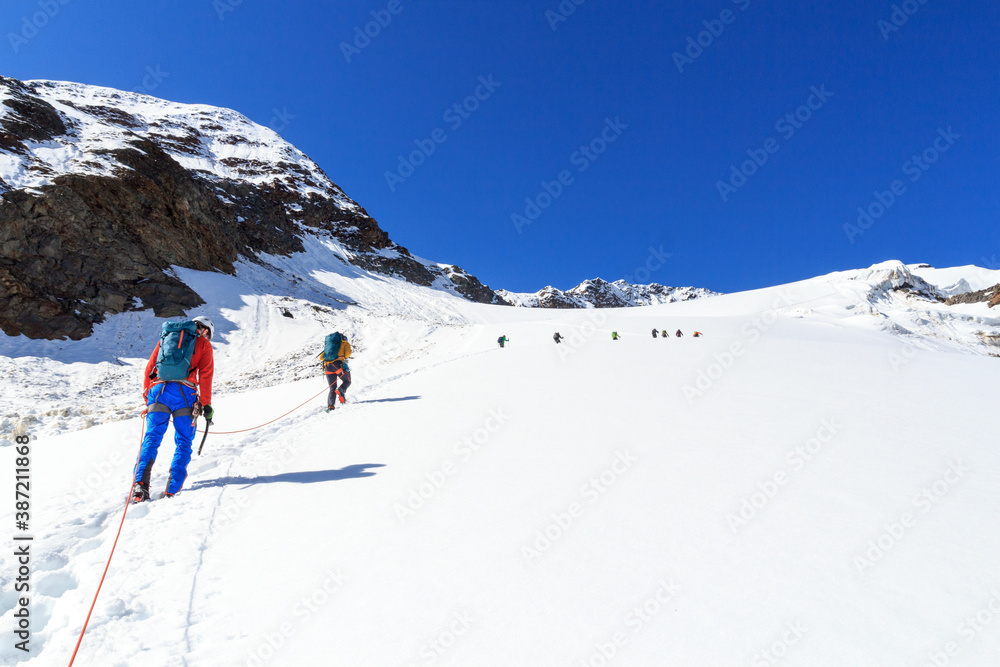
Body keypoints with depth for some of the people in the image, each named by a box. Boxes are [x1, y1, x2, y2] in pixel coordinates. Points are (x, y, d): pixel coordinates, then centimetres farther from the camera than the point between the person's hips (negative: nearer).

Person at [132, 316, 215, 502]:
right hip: (184, 393, -3)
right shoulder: (203, 344, 14)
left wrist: (147, 397, 24)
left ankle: (140, 484, -11)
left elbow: (150, 367, 21)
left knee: (151, 438, 5)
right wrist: (206, 404, 5)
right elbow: (205, 375, 4)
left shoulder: (166, 337, 25)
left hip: (158, 390, 3)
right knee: (183, 442, 6)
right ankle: (172, 490, -1)